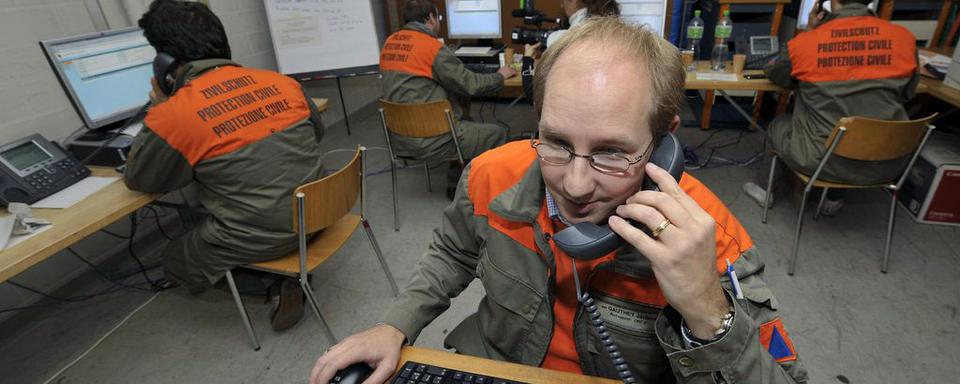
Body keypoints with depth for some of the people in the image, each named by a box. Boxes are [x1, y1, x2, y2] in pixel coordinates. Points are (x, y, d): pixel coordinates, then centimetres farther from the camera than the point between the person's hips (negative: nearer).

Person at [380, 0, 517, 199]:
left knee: (466, 123, 28)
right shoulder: (433, 47, -14)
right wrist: (500, 76, 7)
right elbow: (470, 85, -11)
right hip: (428, 139, -9)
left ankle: (455, 185, 28)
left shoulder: (389, 42, 8)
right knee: (497, 134, 2)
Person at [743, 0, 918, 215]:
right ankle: (834, 198, 38)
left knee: (778, 125, 25)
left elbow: (773, 74, 8)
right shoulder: (905, 38, -5)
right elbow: (906, 94, 12)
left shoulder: (803, 43, -15)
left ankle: (769, 190, 42)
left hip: (824, 160, -4)